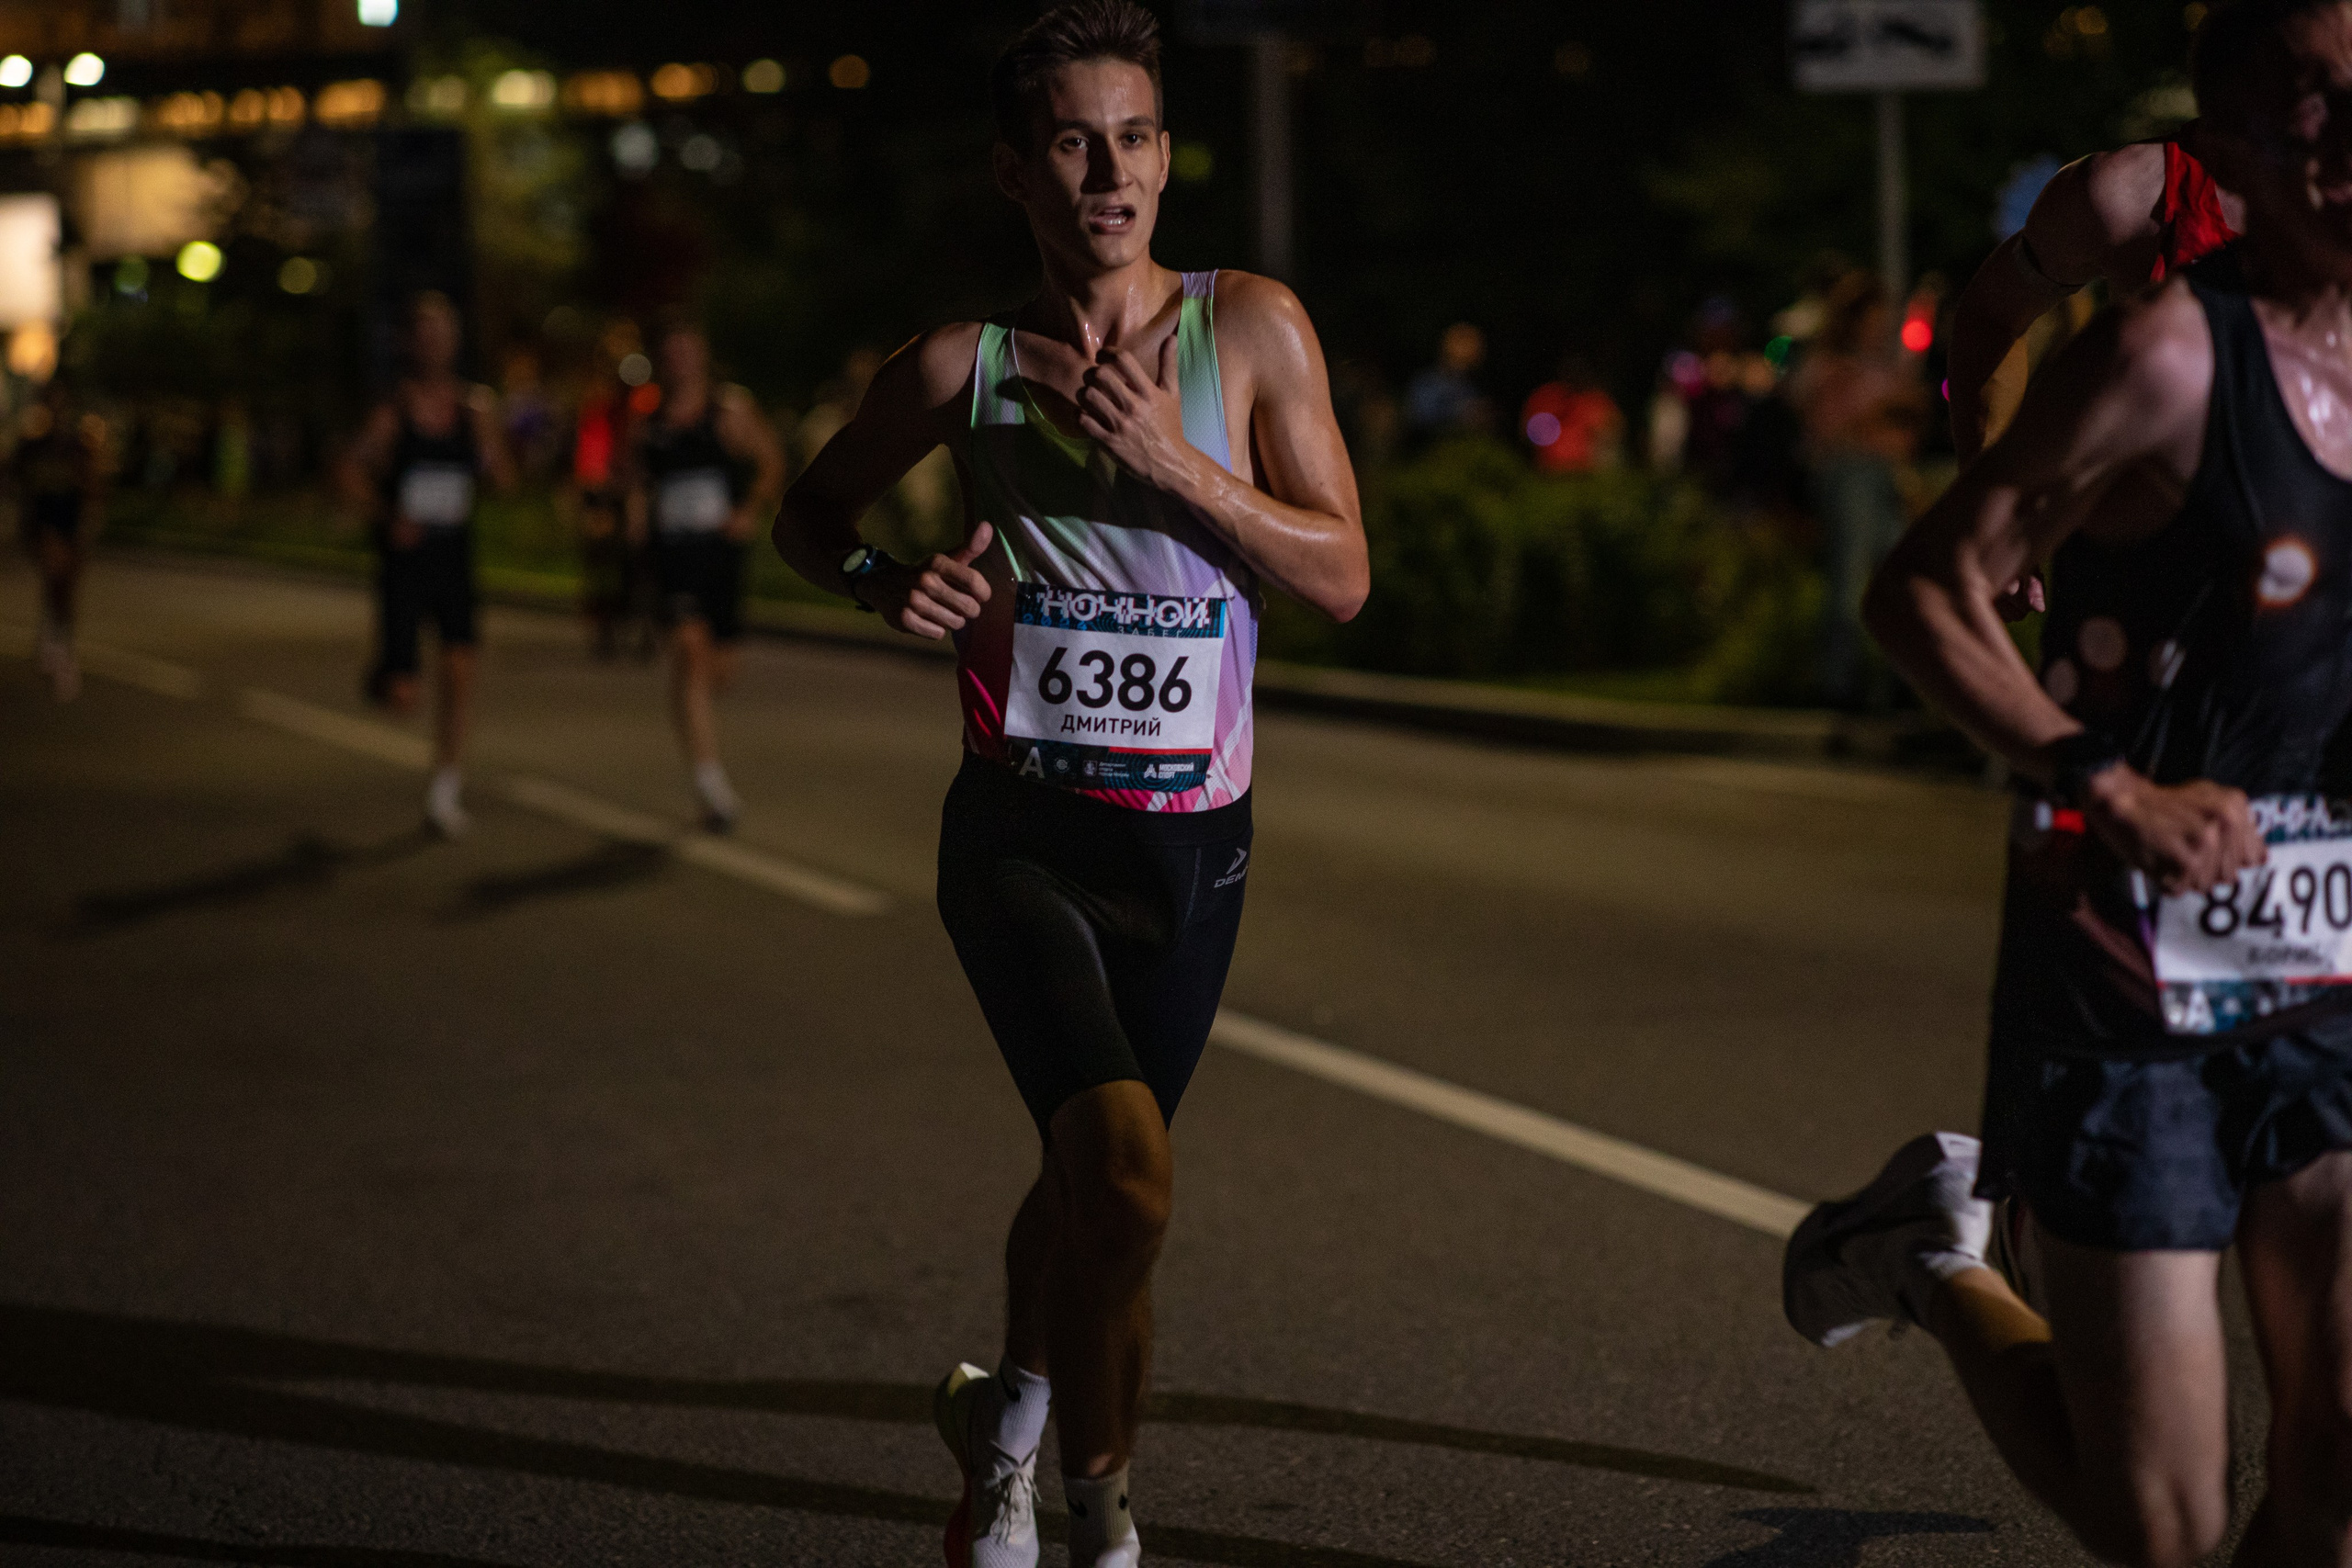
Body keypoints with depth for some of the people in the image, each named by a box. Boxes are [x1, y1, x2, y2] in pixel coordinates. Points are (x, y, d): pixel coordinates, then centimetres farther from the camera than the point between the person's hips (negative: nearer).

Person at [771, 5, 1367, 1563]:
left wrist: (1175, 464, -18)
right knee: (1126, 1172, -23)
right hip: (1024, 833, -2)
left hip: (1194, 842, 3)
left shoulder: (1252, 328, -1)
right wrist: (886, 583, -8)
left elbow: (1344, 576, -6)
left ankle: (1010, 1420, 49)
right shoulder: (965, 366, -2)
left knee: (1089, 1179, 19)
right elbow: (811, 512, 14)